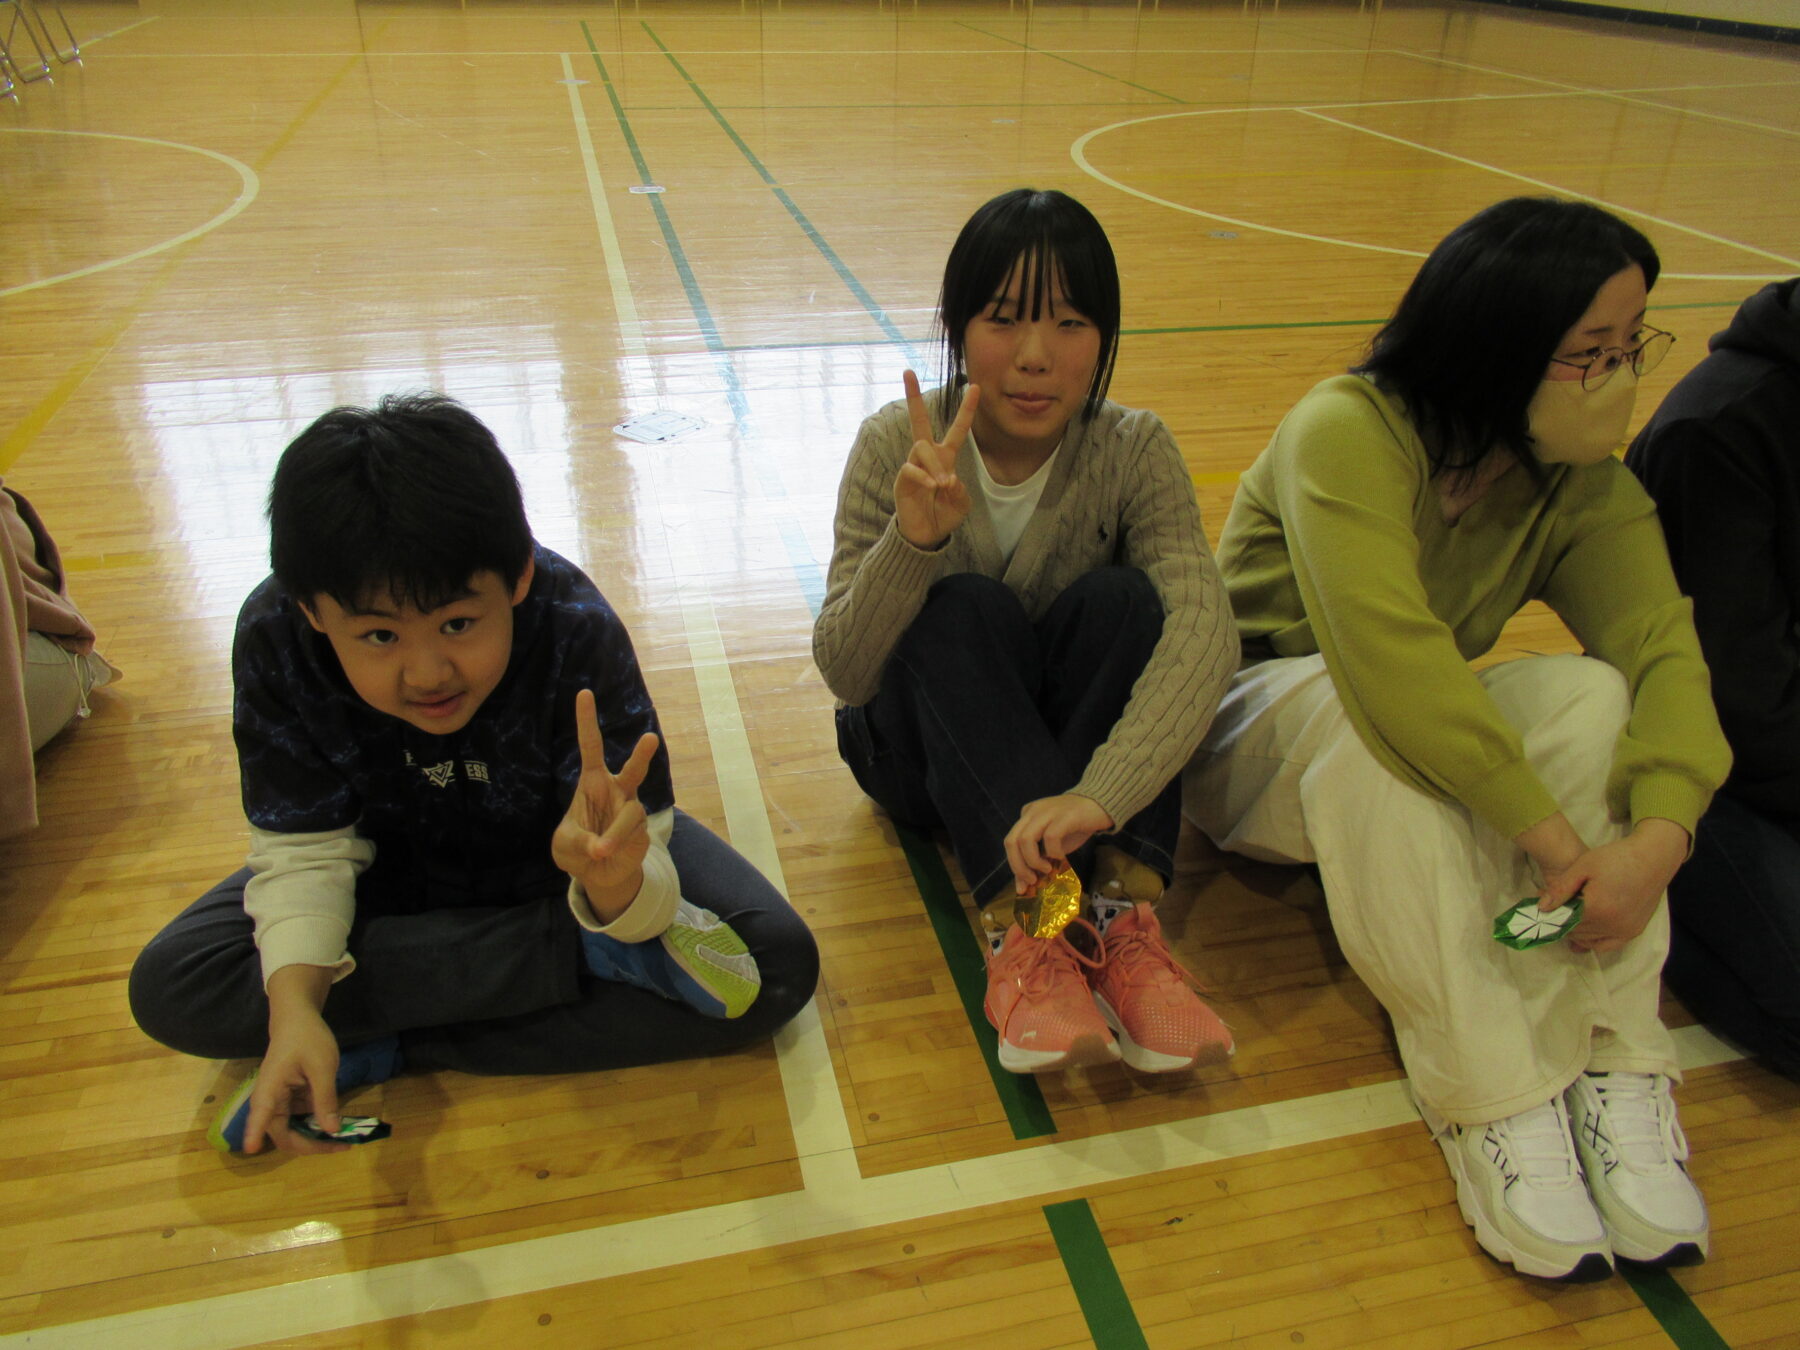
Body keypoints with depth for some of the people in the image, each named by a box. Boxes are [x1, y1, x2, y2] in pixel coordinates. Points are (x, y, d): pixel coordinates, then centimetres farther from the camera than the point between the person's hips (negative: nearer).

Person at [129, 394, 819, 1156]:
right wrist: (294, 1006, -38)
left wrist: (617, 882, -60)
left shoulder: (576, 631, -34)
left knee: (776, 964, -24)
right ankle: (607, 953, -25)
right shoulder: (274, 641, -26)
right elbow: (304, 852, -20)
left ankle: (387, 1048, -20)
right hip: (400, 874, 3)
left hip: (556, 862, -2)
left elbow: (641, 867, -35)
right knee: (169, 989, -22)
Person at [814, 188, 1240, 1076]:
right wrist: (913, 540, -41)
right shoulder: (896, 447, -18)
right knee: (964, 608, -30)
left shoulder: (1134, 452, -16)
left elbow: (1205, 629, -33)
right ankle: (1024, 924, -42)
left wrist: (1100, 793, -50)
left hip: (1078, 740, 1)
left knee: (1119, 597, -26)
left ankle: (1120, 910, -35)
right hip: (926, 750, 0)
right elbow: (843, 674, -22)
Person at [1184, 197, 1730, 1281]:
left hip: (1425, 765, 5)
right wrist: (1549, 832, -35)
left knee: (1592, 693, -25)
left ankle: (1617, 1067, -22)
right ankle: (1489, 1096, -34)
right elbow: (1390, 664, -37)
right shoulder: (1349, 432, -24)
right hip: (1255, 731, -4)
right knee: (1356, 709, -39)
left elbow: (1663, 648, -20)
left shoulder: (1588, 487, -4)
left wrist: (1656, 838, -37)